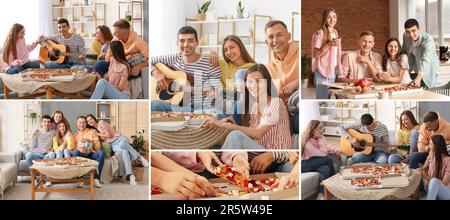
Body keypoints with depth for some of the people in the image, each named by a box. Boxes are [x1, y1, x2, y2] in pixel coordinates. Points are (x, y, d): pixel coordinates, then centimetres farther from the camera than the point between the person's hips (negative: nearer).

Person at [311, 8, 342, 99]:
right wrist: (329, 44, -23)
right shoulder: (320, 33, -11)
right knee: (322, 98, -5)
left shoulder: (335, 32, 11)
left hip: (333, 71, 7)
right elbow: (316, 54, -14)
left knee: (328, 97, 11)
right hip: (323, 71, -7)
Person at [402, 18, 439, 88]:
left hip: (429, 69, -5)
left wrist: (418, 77, -59)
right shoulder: (405, 36, -15)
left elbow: (426, 60, -45)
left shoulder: (428, 39, -32)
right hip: (416, 70, 5)